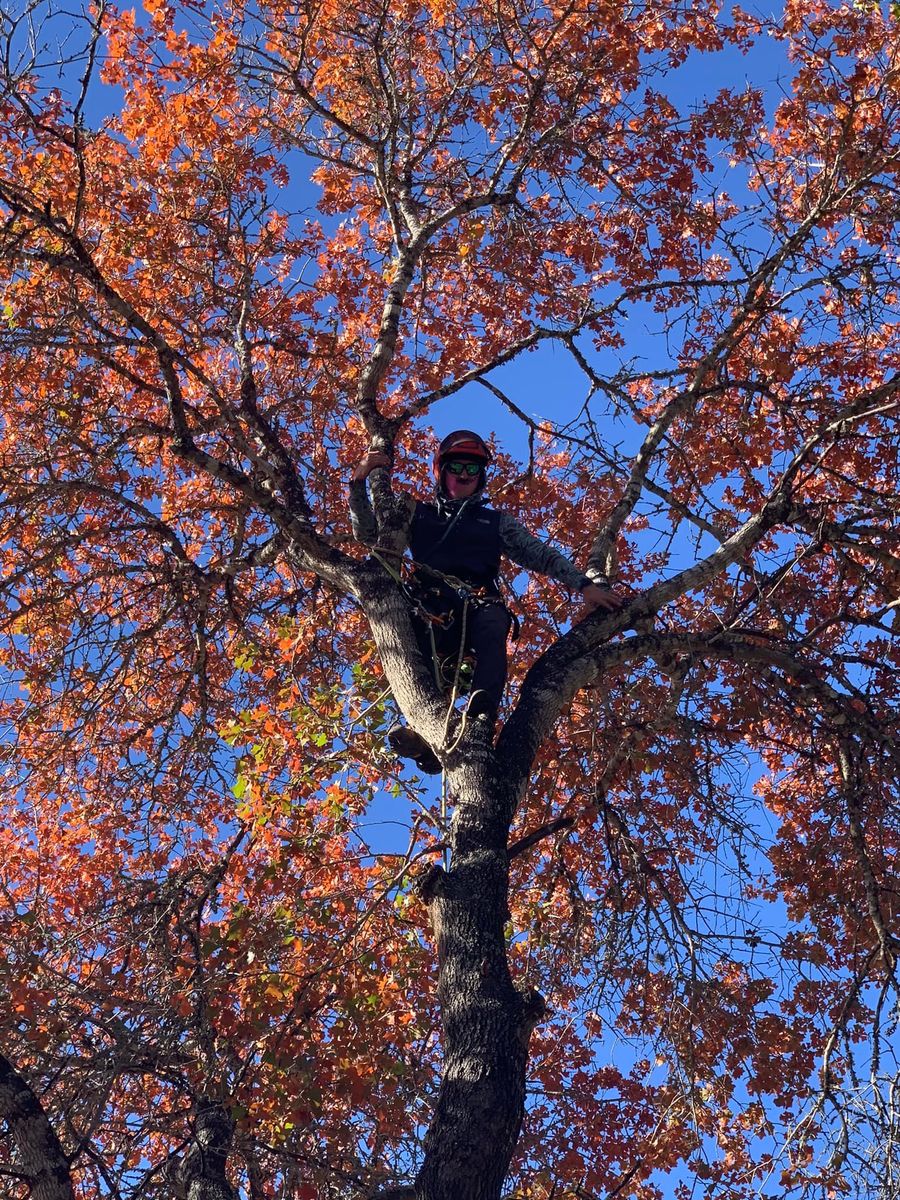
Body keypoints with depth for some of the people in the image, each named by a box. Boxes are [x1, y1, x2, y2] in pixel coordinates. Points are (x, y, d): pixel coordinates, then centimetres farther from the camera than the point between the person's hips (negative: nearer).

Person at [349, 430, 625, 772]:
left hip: (480, 606, 1)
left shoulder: (497, 522, 31)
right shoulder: (418, 513, 31)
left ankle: (481, 716, -59)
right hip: (430, 608, -1)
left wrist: (584, 584, 5)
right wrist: (359, 481, 12)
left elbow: (541, 555, 20)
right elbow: (367, 533, 24)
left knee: (492, 621, -37)